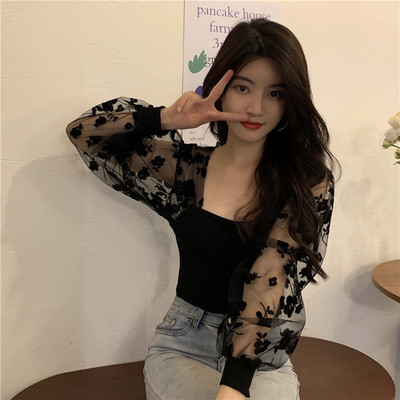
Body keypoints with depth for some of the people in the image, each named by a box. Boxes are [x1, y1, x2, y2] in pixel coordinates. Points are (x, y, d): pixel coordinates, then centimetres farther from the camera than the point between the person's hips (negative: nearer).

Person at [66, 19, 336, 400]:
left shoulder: (308, 180, -6)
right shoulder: (188, 168, -2)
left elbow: (270, 277, -17)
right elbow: (83, 132, 2)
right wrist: (164, 119, -12)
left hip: (261, 357, -1)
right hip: (183, 343, 1)